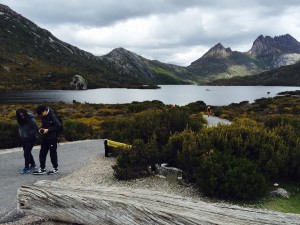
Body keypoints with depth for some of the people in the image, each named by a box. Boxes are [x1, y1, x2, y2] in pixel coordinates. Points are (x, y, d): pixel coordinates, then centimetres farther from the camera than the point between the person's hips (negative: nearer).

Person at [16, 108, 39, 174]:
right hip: (23, 139, 7)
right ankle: (33, 164, 32)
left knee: (26, 153, -10)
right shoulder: (19, 121, -2)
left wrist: (29, 133, -16)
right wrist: (21, 135, 0)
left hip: (31, 139, -6)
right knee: (27, 152, 15)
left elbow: (36, 129, -14)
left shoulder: (30, 120, -19)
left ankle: (26, 168, -3)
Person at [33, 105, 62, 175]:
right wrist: (41, 129, 1)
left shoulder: (52, 116, -17)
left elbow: (58, 126, -22)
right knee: (42, 152, 6)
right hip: (45, 137, 8)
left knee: (53, 152, 4)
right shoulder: (44, 116, 7)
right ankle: (42, 169, 14)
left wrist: (48, 130, -21)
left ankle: (55, 168, 18)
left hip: (52, 138, -8)